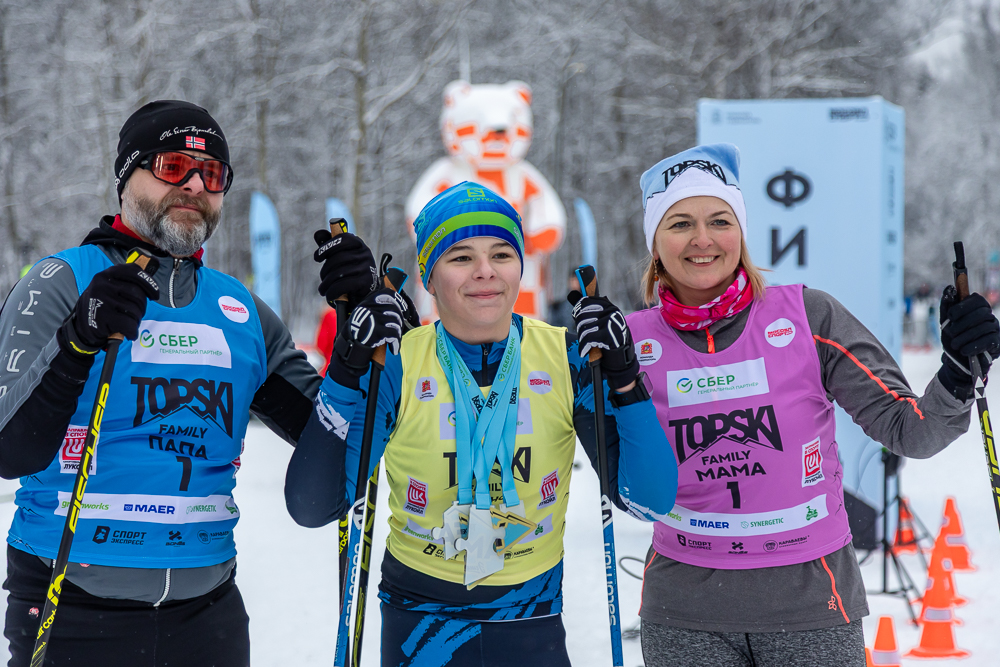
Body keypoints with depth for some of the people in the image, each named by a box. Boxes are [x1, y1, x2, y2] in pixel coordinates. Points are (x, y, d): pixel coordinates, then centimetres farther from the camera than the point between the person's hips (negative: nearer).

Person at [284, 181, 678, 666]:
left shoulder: (566, 358, -7)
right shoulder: (397, 365, -11)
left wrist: (623, 379, -23)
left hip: (533, 625, 1)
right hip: (418, 623, -1)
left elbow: (651, 500, -11)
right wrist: (346, 371, -25)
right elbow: (311, 507, -18)